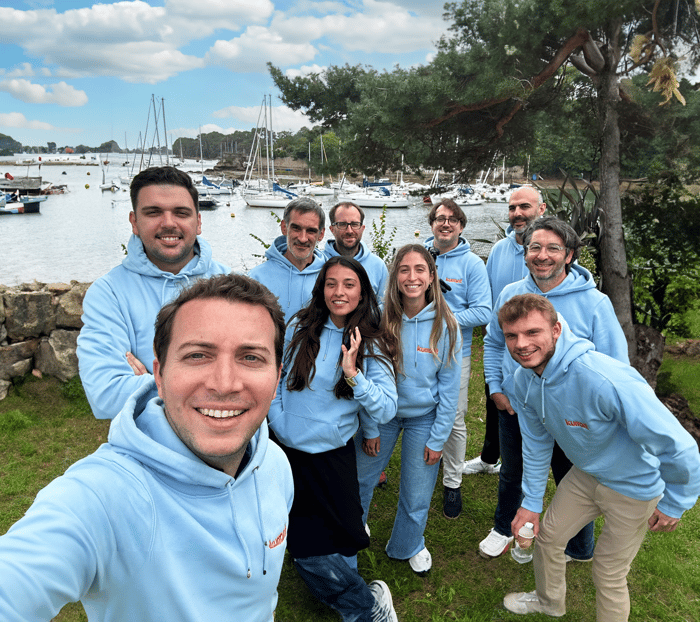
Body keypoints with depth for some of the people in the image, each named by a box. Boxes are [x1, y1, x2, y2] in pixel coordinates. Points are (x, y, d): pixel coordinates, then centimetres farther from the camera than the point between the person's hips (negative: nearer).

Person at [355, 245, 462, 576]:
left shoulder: (446, 325, -15)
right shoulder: (381, 319, -15)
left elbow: (449, 386, -8)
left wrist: (438, 438, -7)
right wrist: (369, 427, -5)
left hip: (424, 418, 0)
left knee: (417, 494, 13)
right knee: (360, 479, 17)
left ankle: (408, 545, 43)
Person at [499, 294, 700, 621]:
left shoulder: (603, 379, -41)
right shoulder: (524, 380, -15)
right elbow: (536, 443, 2)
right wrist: (531, 502, 5)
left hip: (634, 486, -6)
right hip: (586, 474, 7)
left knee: (608, 575, 7)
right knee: (548, 535, 20)